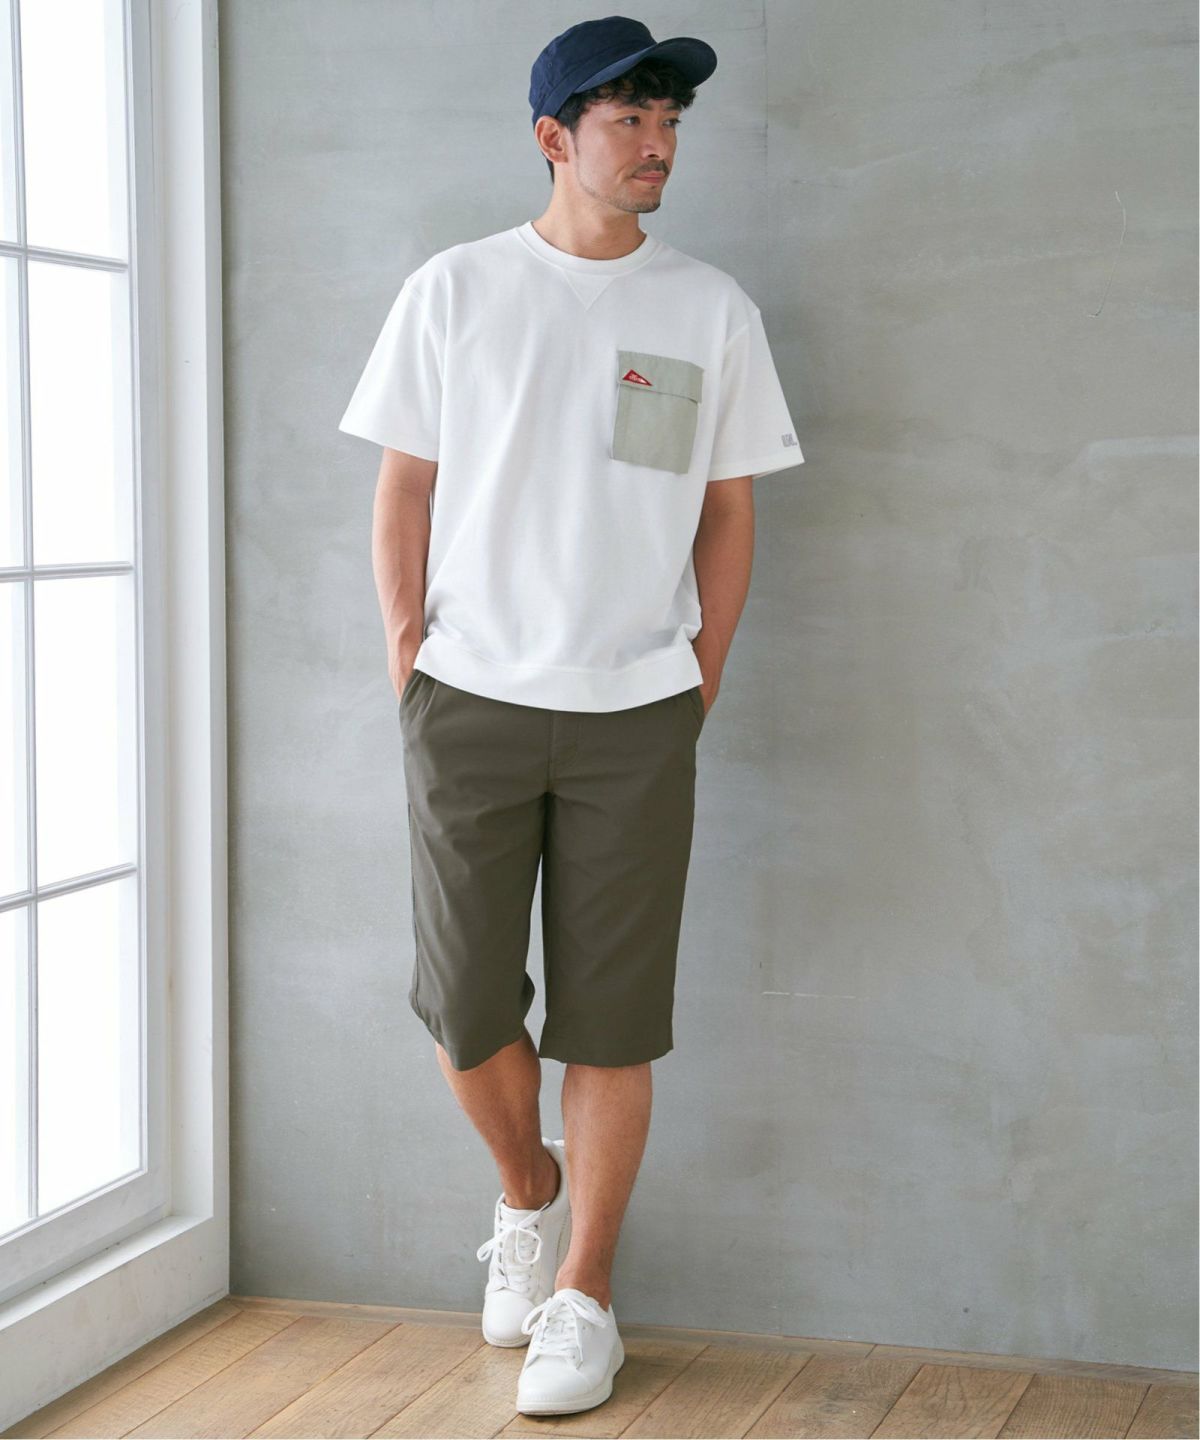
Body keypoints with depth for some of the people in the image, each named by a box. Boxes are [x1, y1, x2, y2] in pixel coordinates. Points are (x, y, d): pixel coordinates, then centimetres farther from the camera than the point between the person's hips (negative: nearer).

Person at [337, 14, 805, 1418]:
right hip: (469, 701, 0)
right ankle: (528, 1190, 31)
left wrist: (701, 674, 3)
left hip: (635, 714, 0)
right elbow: (405, 490, 7)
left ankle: (581, 1294, 15)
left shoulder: (710, 310, 5)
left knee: (610, 1019, 1)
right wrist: (408, 662, 0)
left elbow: (727, 511, 9)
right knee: (463, 1003, 1)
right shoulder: (453, 291, 4)